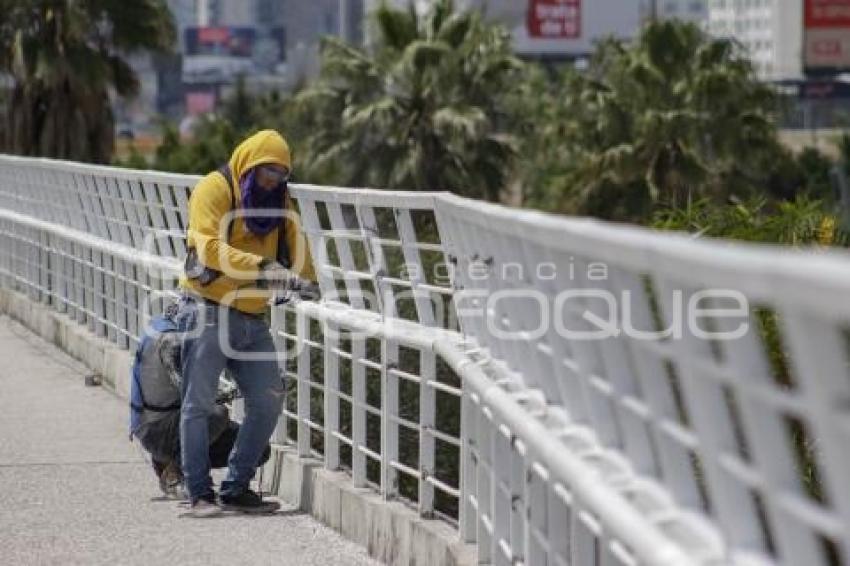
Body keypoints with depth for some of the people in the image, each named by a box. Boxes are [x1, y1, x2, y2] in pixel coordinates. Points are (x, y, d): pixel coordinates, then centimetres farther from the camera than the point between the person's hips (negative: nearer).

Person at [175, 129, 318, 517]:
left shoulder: (277, 200, 15)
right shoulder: (215, 189, -7)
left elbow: (293, 241, 9)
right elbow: (209, 245, -20)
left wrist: (303, 281, -10)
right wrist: (260, 267, -29)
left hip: (252, 320, 7)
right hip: (208, 313, -7)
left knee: (268, 402, 4)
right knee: (198, 404, -4)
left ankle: (236, 489, 14)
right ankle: (200, 494, 2)